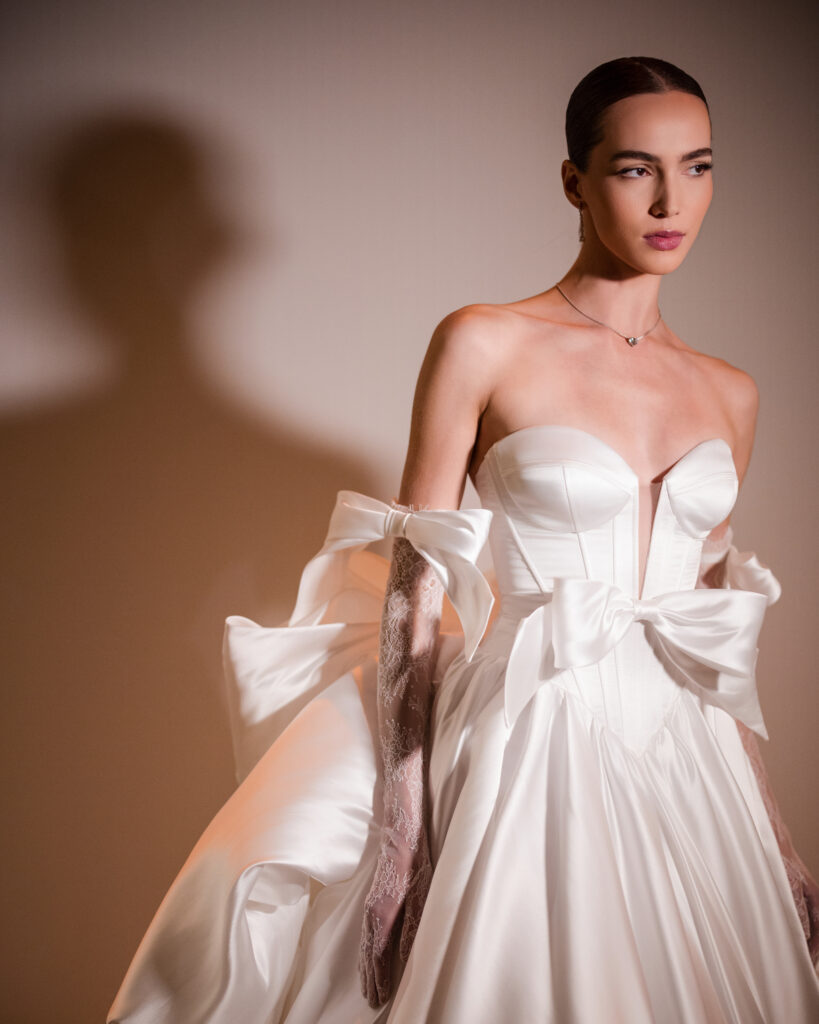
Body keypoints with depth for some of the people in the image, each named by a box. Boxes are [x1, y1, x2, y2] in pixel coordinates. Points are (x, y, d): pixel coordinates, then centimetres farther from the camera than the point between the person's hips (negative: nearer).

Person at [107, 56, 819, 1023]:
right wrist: (396, 834, -13)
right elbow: (413, 595, -8)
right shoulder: (484, 345, -6)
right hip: (533, 753, -5)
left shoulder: (729, 393, 8)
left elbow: (721, 626, 15)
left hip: (687, 757, 5)